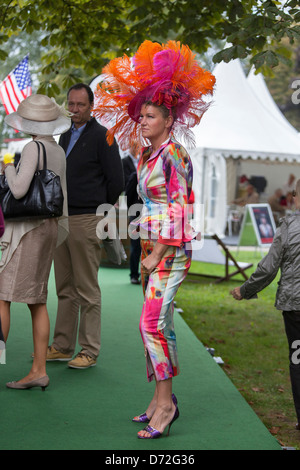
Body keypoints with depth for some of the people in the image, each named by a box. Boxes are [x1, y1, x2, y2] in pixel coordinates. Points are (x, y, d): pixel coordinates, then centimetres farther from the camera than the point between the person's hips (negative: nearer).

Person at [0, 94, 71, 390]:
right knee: (36, 301, 9)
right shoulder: (59, 152, 12)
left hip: (27, 228, -9)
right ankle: (38, 371, 9)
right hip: (48, 227, 9)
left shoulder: (33, 148, -13)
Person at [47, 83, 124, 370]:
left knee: (87, 290, -4)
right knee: (65, 289, 10)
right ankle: (62, 347, 17)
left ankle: (89, 351, 1)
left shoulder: (102, 136, -5)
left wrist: (100, 211, 3)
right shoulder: (65, 137, 18)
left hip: (87, 220, -7)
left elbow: (116, 181, -6)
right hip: (62, 219, 7)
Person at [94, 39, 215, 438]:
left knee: (153, 323, -14)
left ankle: (165, 402, -7)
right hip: (152, 249, 9)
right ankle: (161, 398, 18)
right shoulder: (147, 155, 15)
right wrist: (146, 252, 16)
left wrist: (157, 255, -15)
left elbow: (178, 208, -16)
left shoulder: (173, 154, -12)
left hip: (171, 250, -9)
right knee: (157, 323, 11)